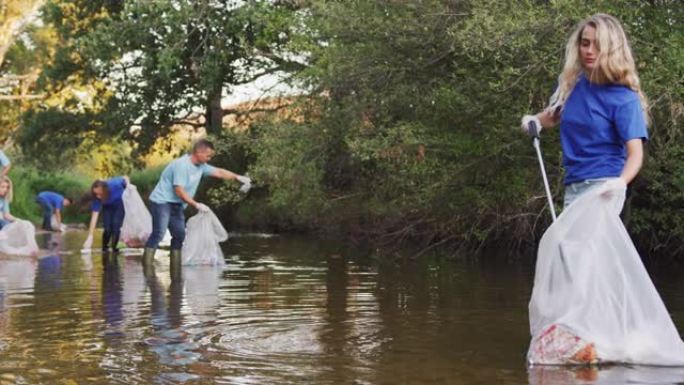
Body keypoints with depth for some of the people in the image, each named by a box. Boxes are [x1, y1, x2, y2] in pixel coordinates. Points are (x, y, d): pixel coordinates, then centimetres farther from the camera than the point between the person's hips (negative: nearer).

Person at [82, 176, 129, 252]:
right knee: (107, 228, -12)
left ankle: (114, 248, 0)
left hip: (120, 203, -1)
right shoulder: (96, 198, -35)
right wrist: (90, 237, -39)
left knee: (116, 225, -16)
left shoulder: (114, 184, -39)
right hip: (108, 206, 1)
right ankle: (104, 249, 12)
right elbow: (94, 217, -35)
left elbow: (125, 178, -16)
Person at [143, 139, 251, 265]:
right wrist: (196, 205, -23)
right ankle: (146, 264, -17)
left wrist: (238, 177, 6)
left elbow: (219, 172, 13)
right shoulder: (182, 165, -23)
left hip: (176, 204, 9)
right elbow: (179, 191, -25)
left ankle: (175, 264, 14)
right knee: (158, 233, -18)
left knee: (180, 235, 7)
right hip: (161, 201, -9)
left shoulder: (201, 166, 4)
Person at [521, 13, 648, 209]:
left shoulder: (623, 98, -12)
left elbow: (635, 153, -17)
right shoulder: (571, 83, 6)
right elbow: (554, 115, 27)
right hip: (573, 185, 7)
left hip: (603, 187, -7)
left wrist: (621, 181, -37)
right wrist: (536, 120, 4)